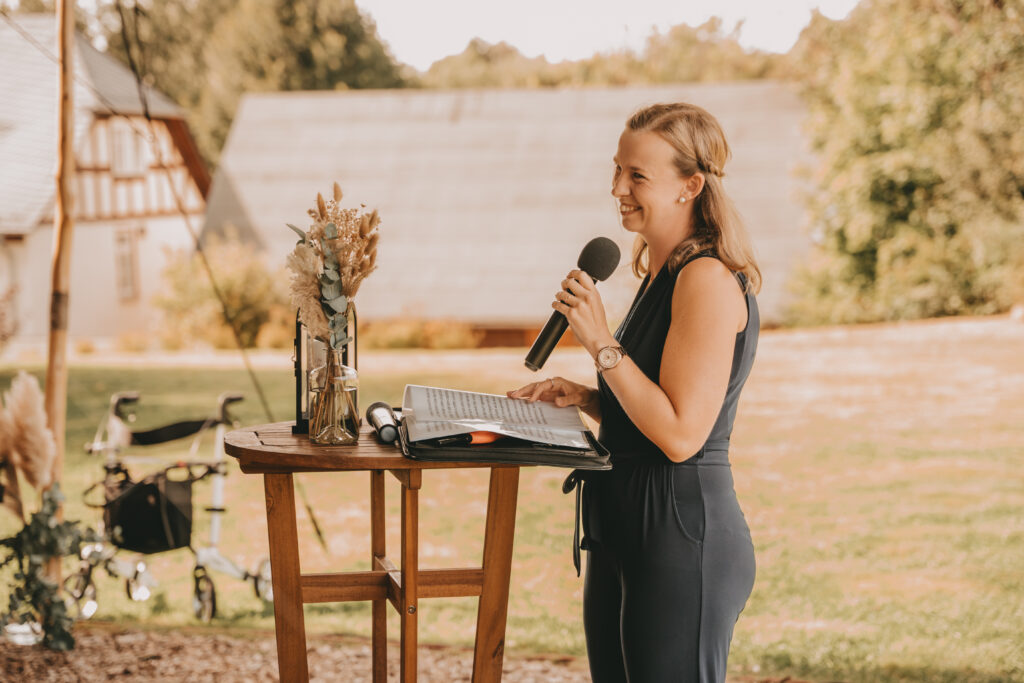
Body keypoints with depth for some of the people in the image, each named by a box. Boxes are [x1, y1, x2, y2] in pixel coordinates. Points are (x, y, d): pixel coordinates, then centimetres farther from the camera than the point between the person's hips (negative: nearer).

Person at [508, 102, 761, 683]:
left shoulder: (709, 280, -17)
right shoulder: (662, 275, 13)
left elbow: (681, 434, -22)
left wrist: (601, 343, -18)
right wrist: (581, 397, 6)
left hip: (682, 541, -10)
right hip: (624, 528, 10)